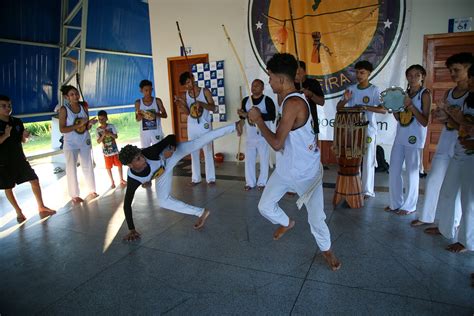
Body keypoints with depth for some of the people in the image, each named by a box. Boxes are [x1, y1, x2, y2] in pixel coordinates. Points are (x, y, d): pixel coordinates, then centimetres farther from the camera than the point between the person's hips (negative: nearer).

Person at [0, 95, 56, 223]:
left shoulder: (17, 122, 2)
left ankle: (41, 208, 10)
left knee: (35, 180, -1)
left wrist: (25, 136, -12)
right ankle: (19, 212, 24)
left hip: (20, 158, 3)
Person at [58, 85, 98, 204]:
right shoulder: (64, 109, -12)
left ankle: (92, 190, 26)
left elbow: (87, 127, 6)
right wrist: (78, 125, -24)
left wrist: (90, 123, -16)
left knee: (88, 166, 12)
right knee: (71, 169, 4)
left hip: (85, 142, 4)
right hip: (71, 144, -3)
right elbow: (62, 129, -17)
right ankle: (74, 195, 16)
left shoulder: (83, 107, 0)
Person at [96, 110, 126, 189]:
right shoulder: (98, 129, -6)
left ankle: (121, 179, 24)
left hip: (114, 149, 0)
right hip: (106, 151, 0)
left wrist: (110, 134, -24)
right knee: (108, 167, 6)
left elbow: (116, 136, -8)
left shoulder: (111, 126, -6)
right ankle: (112, 182, 20)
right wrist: (103, 135, -24)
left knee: (119, 164, 7)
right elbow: (98, 141, -9)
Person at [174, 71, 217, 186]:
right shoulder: (185, 95, 5)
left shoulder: (205, 91, -5)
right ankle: (196, 178, 16)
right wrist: (180, 104, -15)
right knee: (194, 153, 7)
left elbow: (213, 107, -8)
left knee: (208, 152, 1)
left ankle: (210, 178, 7)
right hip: (192, 126, 4)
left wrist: (201, 103, -23)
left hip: (204, 125, -4)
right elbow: (187, 112, 1)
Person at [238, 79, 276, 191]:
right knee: (249, 159, 7)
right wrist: (242, 114, -11)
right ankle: (250, 182, 18)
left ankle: (262, 182, 15)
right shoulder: (246, 100, 8)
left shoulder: (267, 100, -6)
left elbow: (272, 116, -16)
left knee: (263, 159, 3)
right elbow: (242, 115, 12)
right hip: (250, 135, 4)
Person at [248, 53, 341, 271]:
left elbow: (276, 143, -28)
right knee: (265, 206, 13)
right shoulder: (290, 98, 4)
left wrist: (258, 120, -18)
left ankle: (326, 251, 31)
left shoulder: (293, 103, -27)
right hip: (286, 167, 9)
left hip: (307, 172, -9)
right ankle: (286, 223, 45)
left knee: (316, 218, 1)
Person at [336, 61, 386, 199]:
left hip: (369, 130, -4)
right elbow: (338, 108, 6)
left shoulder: (374, 90, -6)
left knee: (368, 161, 3)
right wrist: (345, 100, -14)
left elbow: (383, 110, -16)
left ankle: (367, 190, 12)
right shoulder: (351, 89, 5)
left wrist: (365, 107, -27)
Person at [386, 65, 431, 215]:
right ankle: (396, 203, 22)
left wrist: (411, 106, -19)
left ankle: (410, 205, 16)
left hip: (414, 137, -6)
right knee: (393, 171, 8)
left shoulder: (425, 94, -5)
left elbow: (424, 122, -11)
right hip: (400, 136, 6)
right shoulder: (405, 93, 11)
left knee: (412, 172, 2)